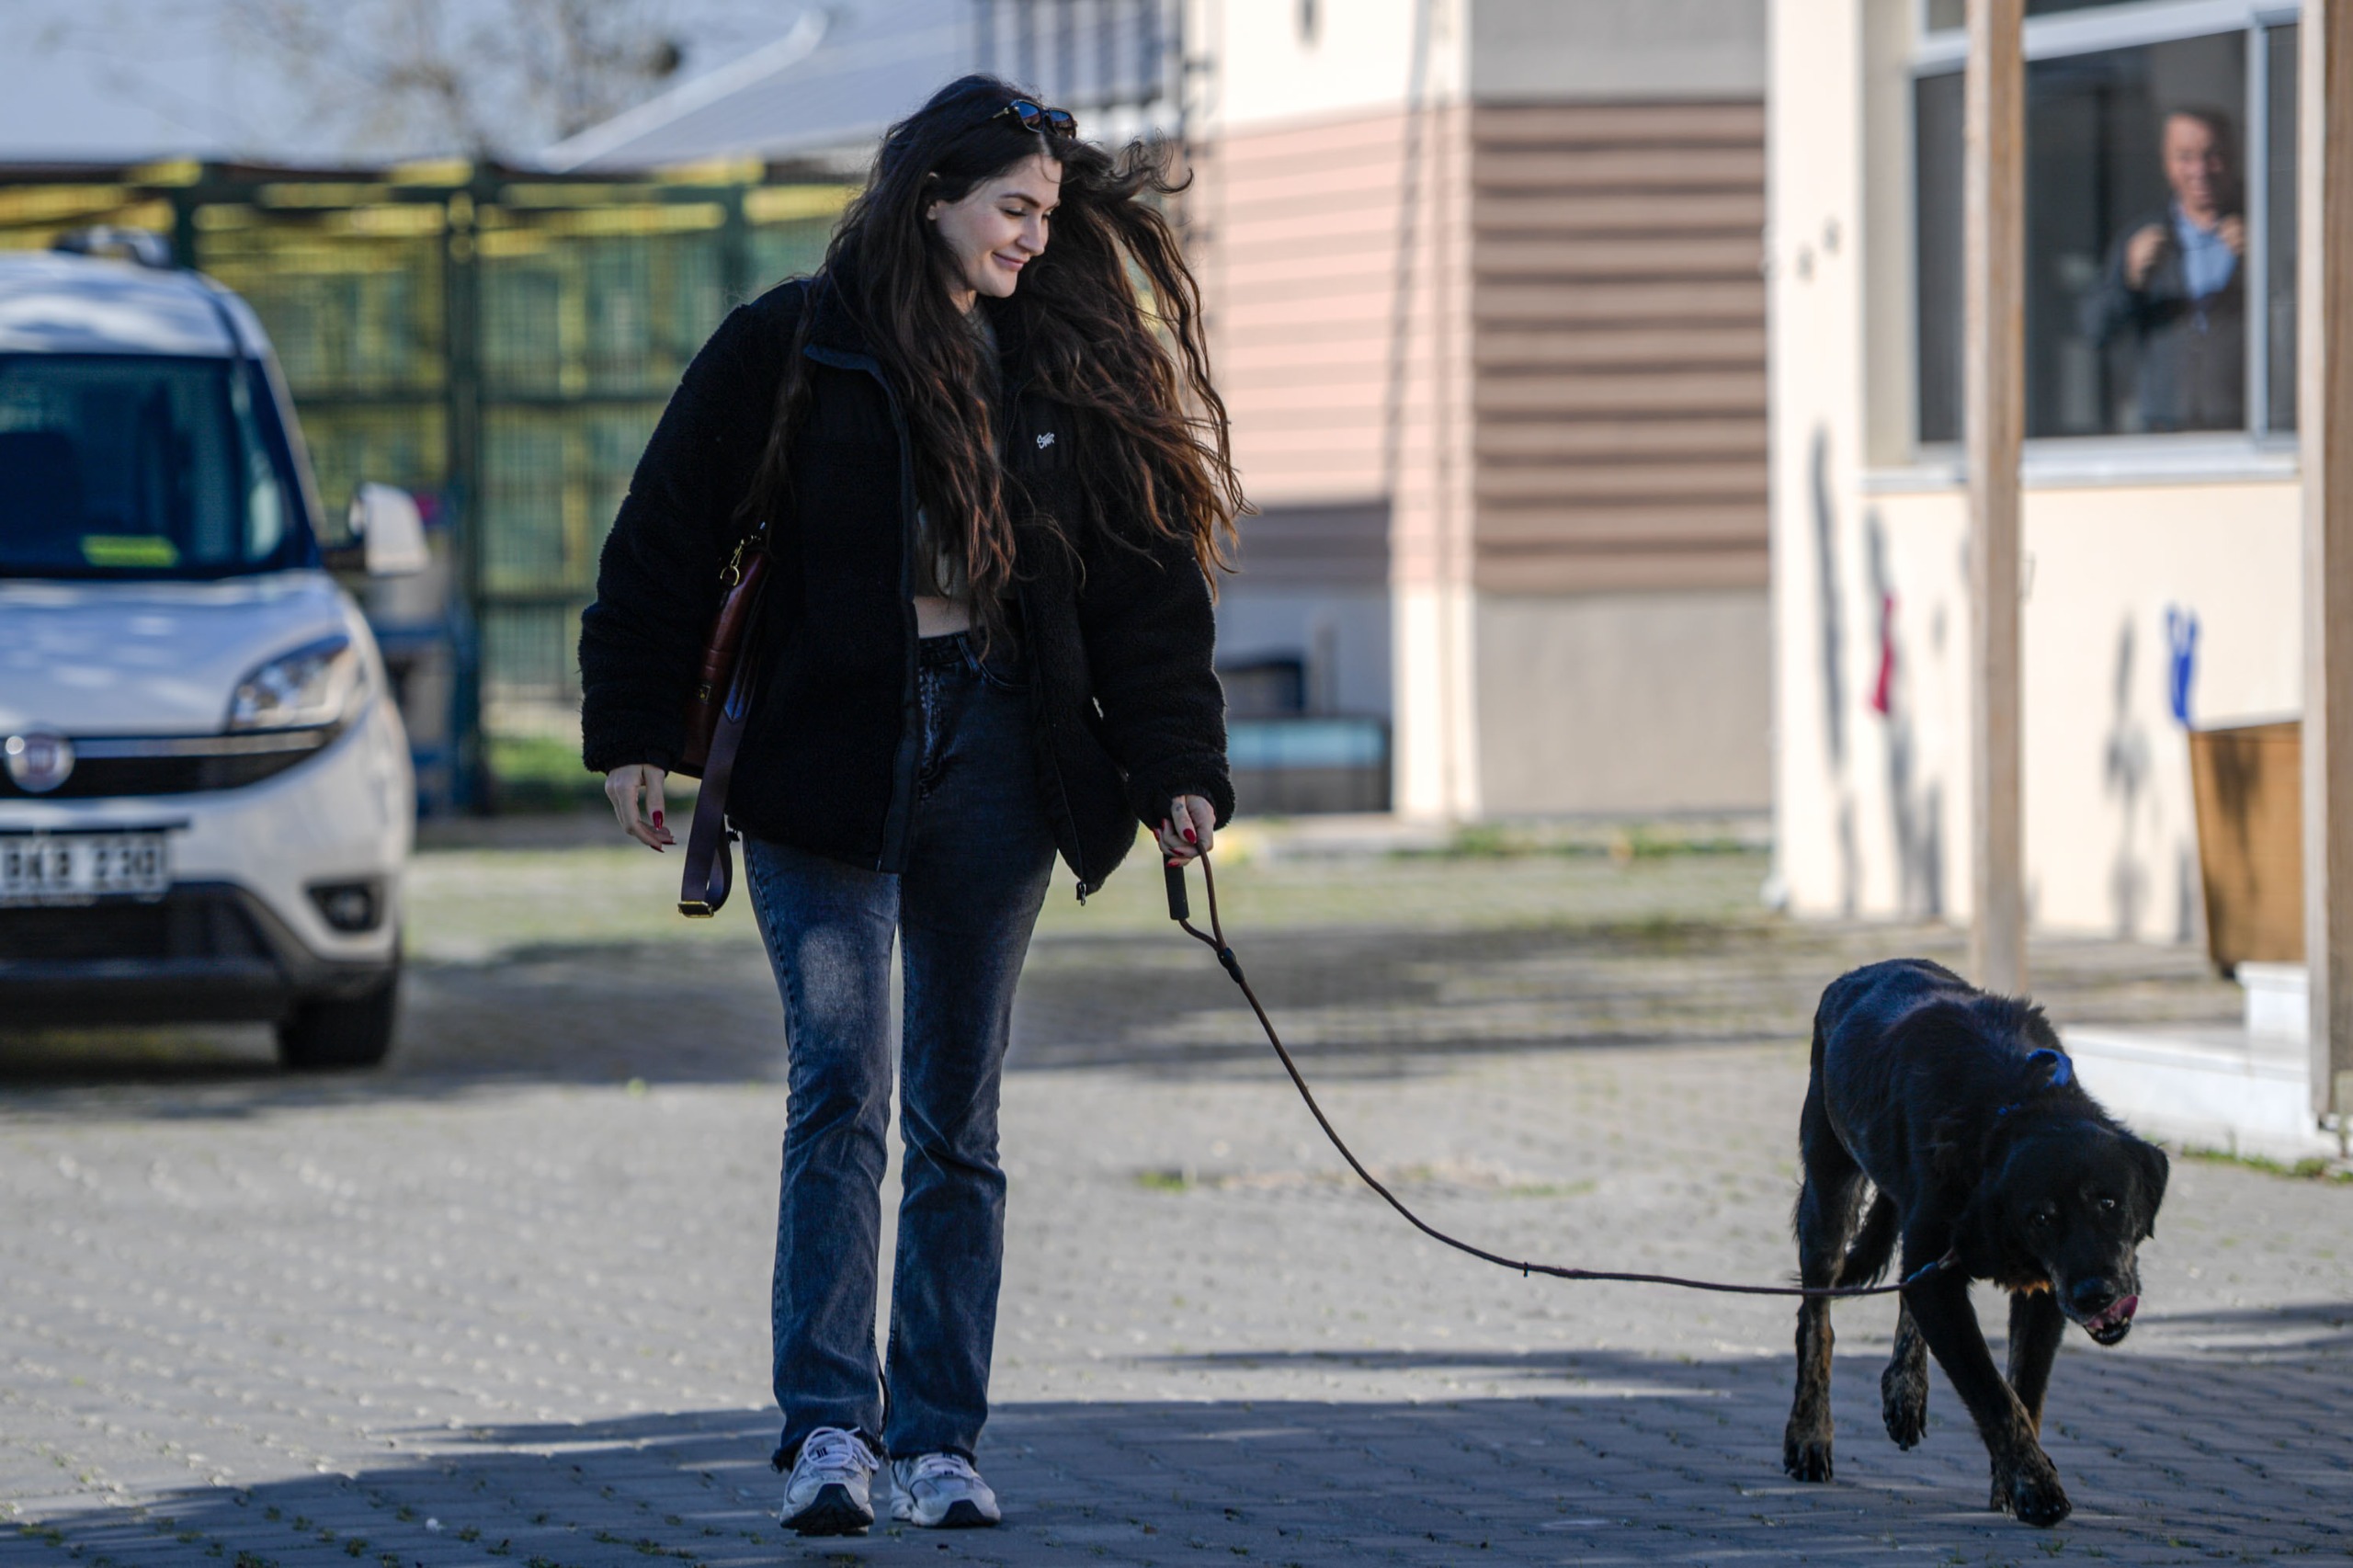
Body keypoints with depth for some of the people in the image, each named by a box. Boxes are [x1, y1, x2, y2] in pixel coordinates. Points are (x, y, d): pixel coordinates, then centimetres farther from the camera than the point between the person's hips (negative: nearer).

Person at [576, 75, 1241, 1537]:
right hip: (825, 757, -3)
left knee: (958, 1123, 6)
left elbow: (1143, 580, 9)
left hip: (996, 758, 3)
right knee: (842, 1090, -13)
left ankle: (941, 1441, 10)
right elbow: (668, 541, 0)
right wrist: (635, 734, -3)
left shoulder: (1067, 369, 8)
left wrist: (1178, 769, 1)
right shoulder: (792, 349, -3)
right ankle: (831, 1427, -14)